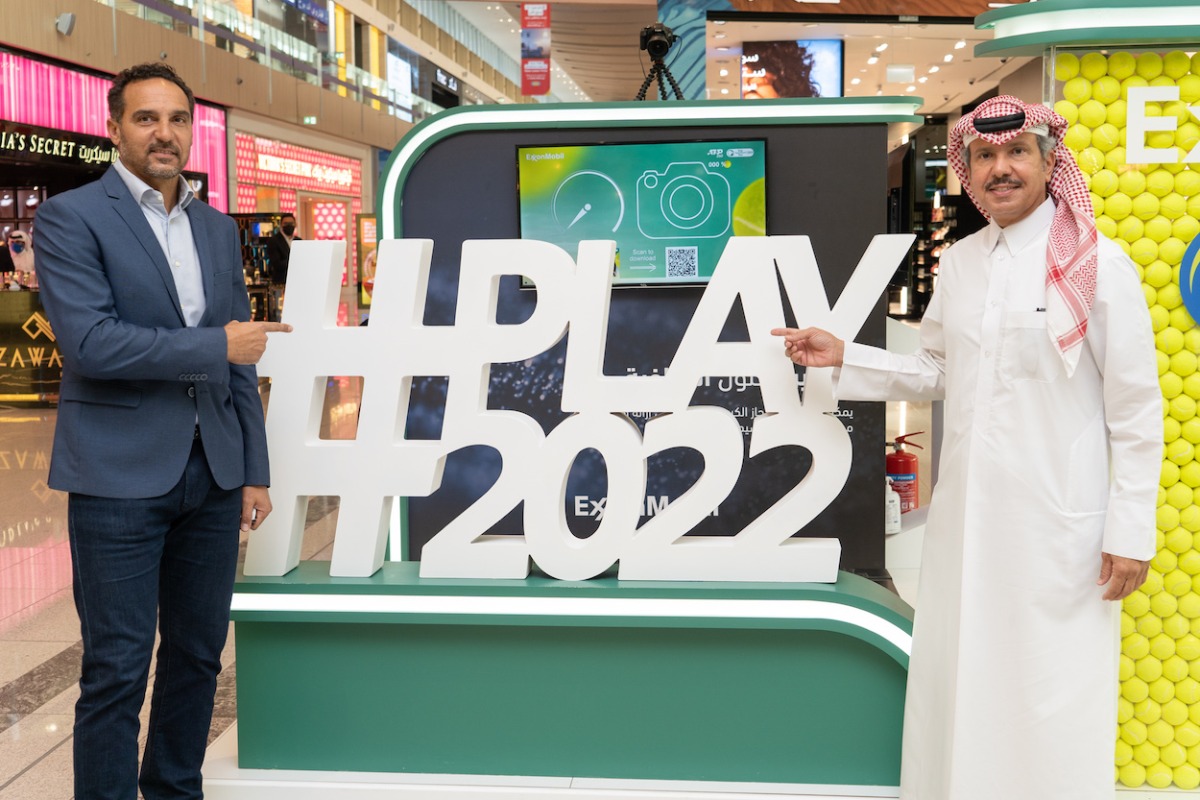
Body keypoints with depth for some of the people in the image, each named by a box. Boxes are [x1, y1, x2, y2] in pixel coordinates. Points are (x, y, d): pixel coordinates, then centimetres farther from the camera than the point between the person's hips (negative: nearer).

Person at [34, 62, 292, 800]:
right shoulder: (71, 217, -4)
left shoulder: (219, 229, 13)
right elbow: (89, 342, -17)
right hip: (121, 476, -5)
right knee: (117, 671, 1)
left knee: (199, 656, 14)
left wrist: (255, 472, 11)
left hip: (213, 476, 6)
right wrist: (217, 345, -13)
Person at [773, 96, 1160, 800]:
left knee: (1053, 703, 3)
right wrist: (842, 358, 9)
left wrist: (1130, 533, -8)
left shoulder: (1098, 265, -8)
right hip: (965, 519, 5)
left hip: (1058, 529, -5)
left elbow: (1136, 411, -7)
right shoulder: (958, 263, 8)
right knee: (956, 687, 14)